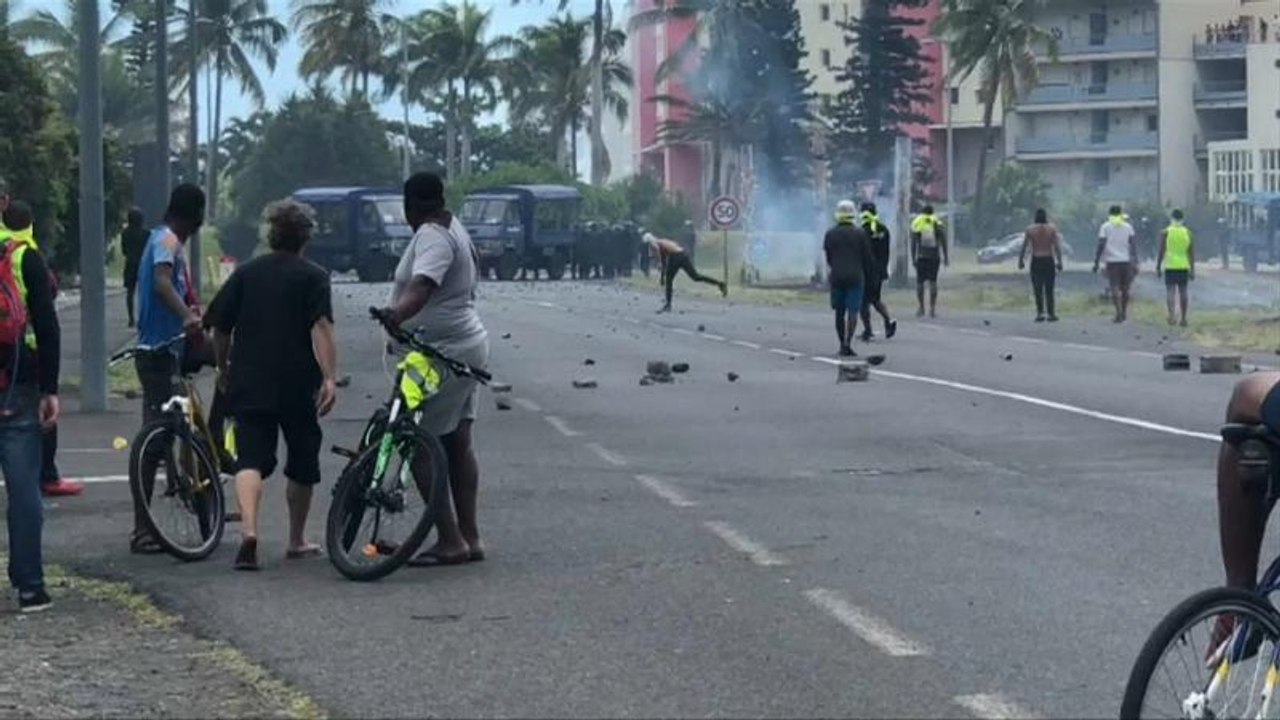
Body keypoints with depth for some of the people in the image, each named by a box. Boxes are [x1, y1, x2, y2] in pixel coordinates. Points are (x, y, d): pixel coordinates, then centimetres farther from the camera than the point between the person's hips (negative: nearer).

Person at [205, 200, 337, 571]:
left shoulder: (245, 273, 8)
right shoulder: (313, 277, -1)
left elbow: (220, 327, 8)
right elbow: (321, 328, -13)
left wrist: (223, 368, 23)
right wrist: (330, 377, -19)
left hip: (248, 384, 2)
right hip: (298, 387, -2)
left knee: (251, 458, -4)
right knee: (302, 461, 14)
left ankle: (248, 529, -28)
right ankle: (297, 540, 23)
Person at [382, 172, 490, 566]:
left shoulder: (432, 237, -16)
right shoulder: (454, 229, 16)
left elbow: (422, 284, -35)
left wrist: (398, 312, -52)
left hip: (443, 352, -11)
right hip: (467, 345, 11)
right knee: (458, 444, 15)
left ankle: (450, 540, -10)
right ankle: (469, 537, 19)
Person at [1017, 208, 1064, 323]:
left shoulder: (1030, 230, -1)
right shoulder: (1052, 229, -1)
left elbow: (1024, 247, -2)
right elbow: (1057, 247, -4)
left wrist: (1021, 261, 4)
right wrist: (1059, 262, 1)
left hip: (1036, 261, 0)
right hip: (1049, 261, 0)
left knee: (1037, 289, 3)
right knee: (1049, 289, 5)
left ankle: (1040, 313, -5)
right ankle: (1051, 314, 4)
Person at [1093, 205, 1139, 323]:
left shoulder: (1105, 227, 1)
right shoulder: (1128, 227, 7)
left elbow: (1101, 245, -5)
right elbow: (1133, 245, 3)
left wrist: (1096, 262, -1)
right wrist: (1135, 263, 3)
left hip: (1112, 261, -2)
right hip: (1126, 261, 2)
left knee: (1115, 288, -6)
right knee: (1125, 288, 13)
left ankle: (1119, 313, -18)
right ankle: (1124, 313, 21)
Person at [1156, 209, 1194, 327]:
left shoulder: (1166, 232, -3)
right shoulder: (1188, 233, 4)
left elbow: (1161, 251, -4)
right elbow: (1192, 252, 3)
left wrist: (1158, 267, 3)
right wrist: (1192, 270, 6)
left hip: (1170, 266, -2)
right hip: (1184, 266, 2)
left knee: (1170, 290, -4)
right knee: (1182, 291, 10)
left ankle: (1171, 315, -24)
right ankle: (1183, 318, 12)